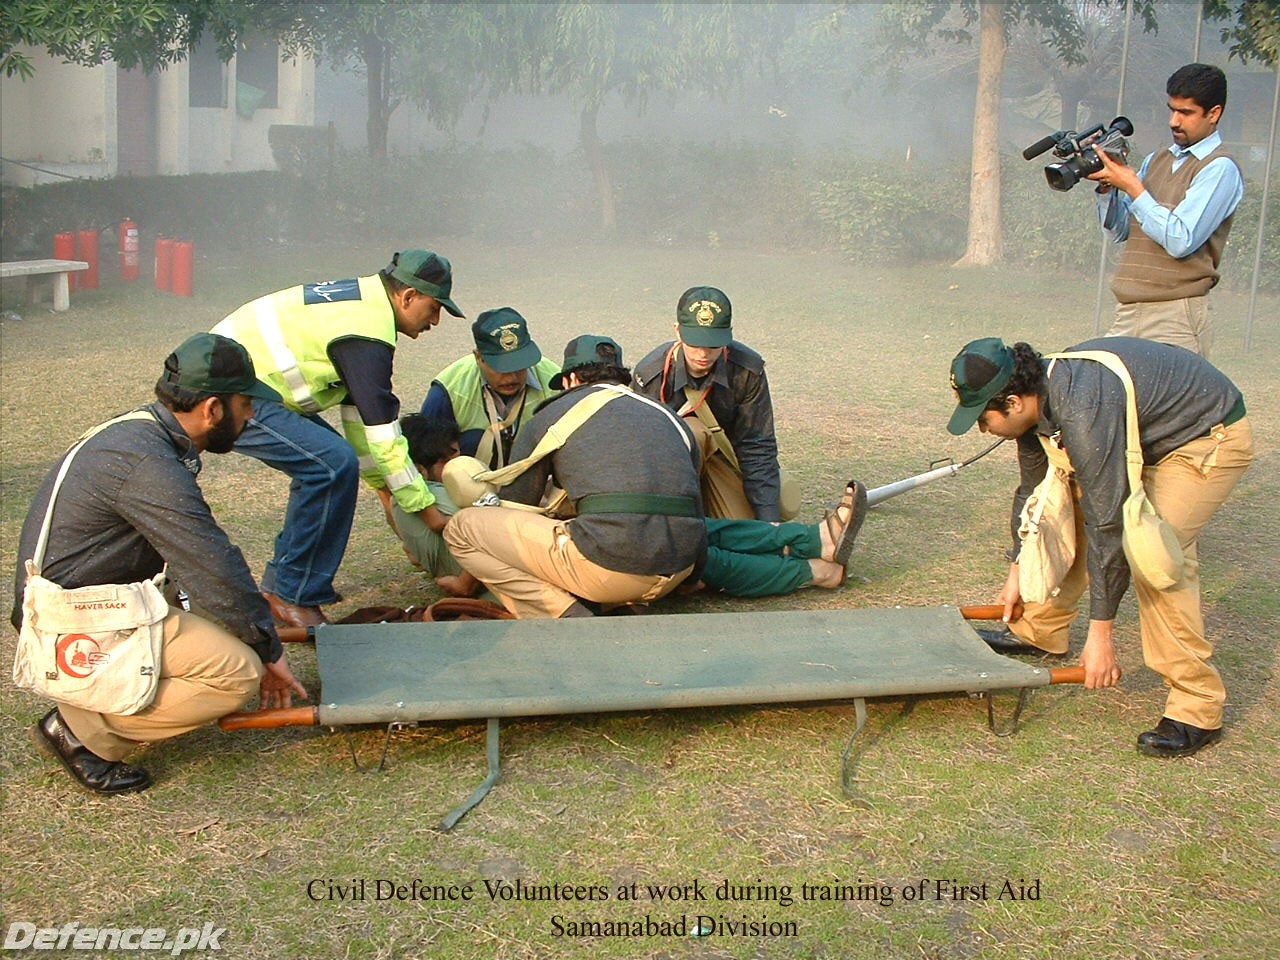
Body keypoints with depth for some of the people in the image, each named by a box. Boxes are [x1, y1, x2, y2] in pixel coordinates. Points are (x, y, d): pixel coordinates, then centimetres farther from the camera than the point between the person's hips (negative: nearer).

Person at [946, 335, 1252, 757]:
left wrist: (1100, 634, -27)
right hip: (1148, 431, 9)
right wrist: (1018, 572, 15)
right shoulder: (1034, 397, -9)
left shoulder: (1082, 413, -37)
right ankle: (1039, 632, 27)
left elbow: (1107, 524, -33)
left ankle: (1198, 708, -14)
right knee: (1074, 517, 7)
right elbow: (1032, 489, 8)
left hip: (1211, 438, -9)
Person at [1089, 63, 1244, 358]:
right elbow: (1118, 231, 15)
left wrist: (1132, 187, -12)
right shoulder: (1155, 161, 17)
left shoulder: (1220, 168, -5)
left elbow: (1180, 241, -16)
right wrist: (1107, 186, -2)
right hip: (1127, 313, 6)